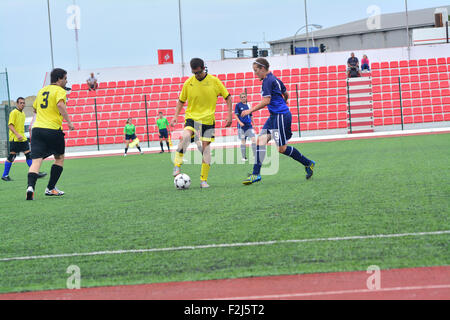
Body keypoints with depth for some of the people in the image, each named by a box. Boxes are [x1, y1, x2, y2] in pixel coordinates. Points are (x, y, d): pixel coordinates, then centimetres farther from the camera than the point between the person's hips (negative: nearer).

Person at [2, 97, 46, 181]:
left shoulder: (23, 113, 17)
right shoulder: (14, 113, -8)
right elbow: (10, 125, -16)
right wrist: (17, 134, -25)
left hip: (23, 139, 8)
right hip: (14, 139, -8)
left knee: (28, 155, 1)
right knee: (11, 157, -4)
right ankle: (5, 175, 4)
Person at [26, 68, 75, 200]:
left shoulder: (41, 90, 19)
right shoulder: (60, 91, -2)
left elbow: (35, 109, 31)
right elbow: (60, 104, -22)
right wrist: (69, 122, -20)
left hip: (37, 128, 5)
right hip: (53, 129, -5)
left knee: (36, 161, -4)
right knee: (59, 158, 17)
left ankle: (30, 186, -28)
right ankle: (50, 188, 16)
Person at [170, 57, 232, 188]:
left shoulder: (214, 81, -3)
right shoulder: (188, 83, 0)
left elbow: (227, 97, 5)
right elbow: (181, 101, 11)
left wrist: (229, 115, -1)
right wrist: (176, 116, -1)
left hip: (208, 120, 0)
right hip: (191, 117, 0)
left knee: (206, 148, -5)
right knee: (185, 136, -30)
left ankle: (204, 180, 4)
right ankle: (177, 166, -22)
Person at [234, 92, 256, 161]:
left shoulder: (248, 105, 10)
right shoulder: (238, 105, -1)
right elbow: (235, 115, -4)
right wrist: (240, 122, -17)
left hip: (249, 125, 3)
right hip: (242, 125, -3)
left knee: (253, 139, -9)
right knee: (243, 141, 1)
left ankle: (255, 155, -4)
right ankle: (244, 157, 9)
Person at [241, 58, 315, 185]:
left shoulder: (268, 81, -13)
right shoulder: (274, 79, 16)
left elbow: (266, 101, -21)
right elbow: (286, 94, 27)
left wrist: (250, 110, -15)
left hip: (280, 116, -10)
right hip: (274, 116, 10)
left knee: (282, 148, -5)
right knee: (261, 140, -1)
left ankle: (308, 163, 10)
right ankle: (256, 174, -6)